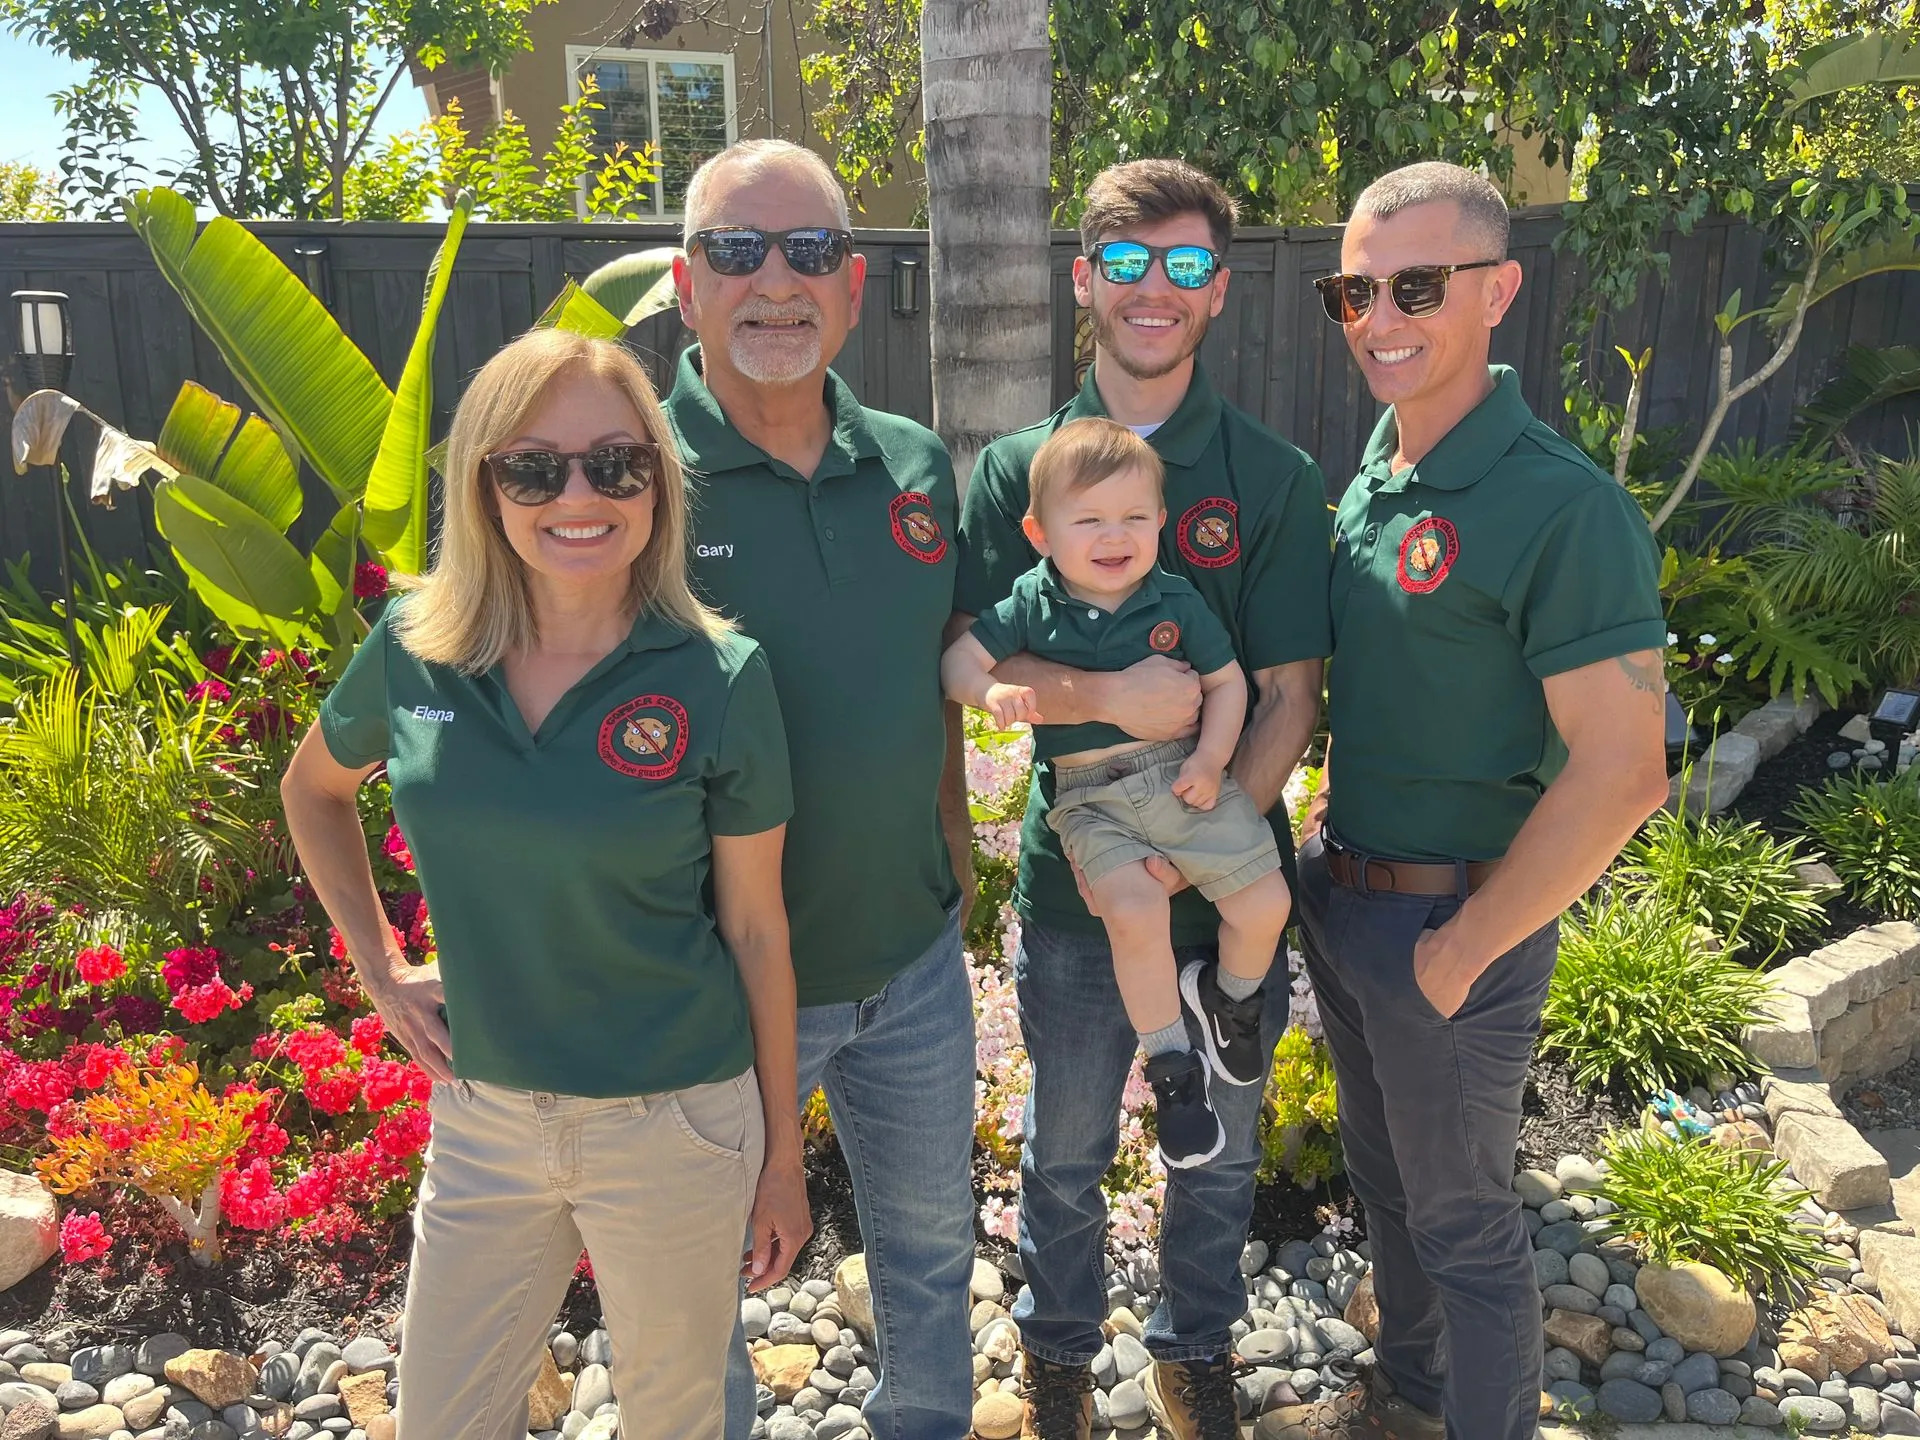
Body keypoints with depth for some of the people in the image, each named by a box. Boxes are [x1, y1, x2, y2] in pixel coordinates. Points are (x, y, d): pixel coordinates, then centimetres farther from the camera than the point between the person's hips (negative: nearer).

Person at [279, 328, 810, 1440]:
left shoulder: (720, 678, -15)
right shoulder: (415, 649, -6)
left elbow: (756, 930, -7)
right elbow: (313, 791, 15)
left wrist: (783, 1157, -1)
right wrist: (382, 971, 6)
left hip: (675, 1127, -2)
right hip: (480, 1116, 3)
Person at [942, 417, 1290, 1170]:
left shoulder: (1176, 601, 3)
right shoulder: (1031, 605, 0)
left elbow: (1226, 681, 9)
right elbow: (959, 656, 1)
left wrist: (1212, 760, -5)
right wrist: (991, 690, -21)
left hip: (1183, 775, 2)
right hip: (1090, 797, -2)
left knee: (1264, 902, -8)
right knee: (1134, 909, -26)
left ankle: (1229, 996, 27)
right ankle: (1173, 1066, -4)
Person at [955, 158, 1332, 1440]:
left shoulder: (1275, 478, -4)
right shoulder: (1019, 469, -2)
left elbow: (1289, 697, -9)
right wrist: (1111, 694, -26)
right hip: (1073, 874, 0)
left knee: (1218, 1146, 18)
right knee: (1066, 1149, 18)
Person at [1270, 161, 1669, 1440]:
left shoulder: (1561, 509, -22)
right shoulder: (1369, 479, 3)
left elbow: (1622, 773, -23)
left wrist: (1460, 951, -18)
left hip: (1453, 922, -8)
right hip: (1339, 894, 8)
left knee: (1462, 1221, 11)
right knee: (1382, 1173, 25)